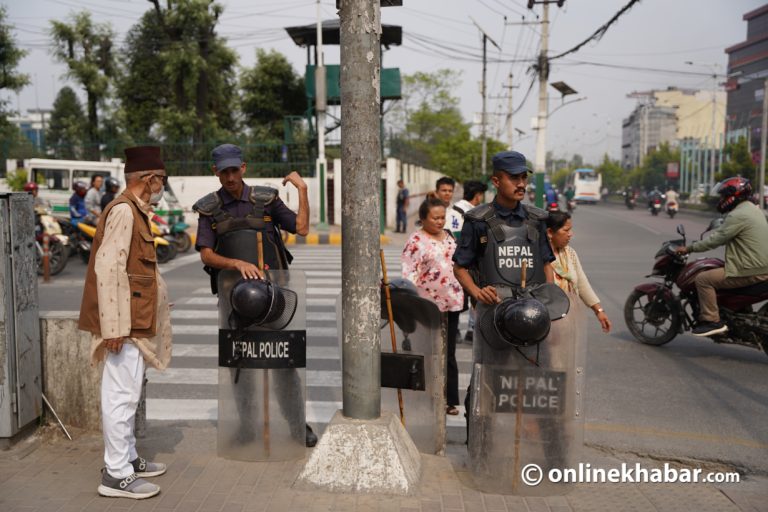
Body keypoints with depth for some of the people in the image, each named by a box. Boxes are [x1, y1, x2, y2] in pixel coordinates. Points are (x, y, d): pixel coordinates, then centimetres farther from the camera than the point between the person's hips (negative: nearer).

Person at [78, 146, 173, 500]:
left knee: (126, 394, 17)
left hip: (135, 320, 10)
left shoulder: (135, 211, 15)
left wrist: (157, 301, 26)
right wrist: (113, 326, -24)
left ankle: (128, 459, 29)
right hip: (124, 323, -10)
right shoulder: (123, 210, -15)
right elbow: (107, 268, -22)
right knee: (122, 395, -4)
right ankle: (116, 475, 5)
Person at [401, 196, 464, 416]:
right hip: (430, 305, -6)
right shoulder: (416, 241, -9)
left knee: (449, 354, 12)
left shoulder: (448, 236, 13)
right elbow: (409, 272, -16)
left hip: (451, 302, 6)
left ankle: (450, 400, 20)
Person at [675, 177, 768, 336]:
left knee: (703, 279, -12)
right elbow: (724, 235, 24)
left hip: (749, 272, -11)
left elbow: (715, 240, -19)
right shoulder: (752, 208, 16)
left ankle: (712, 321, -11)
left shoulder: (738, 216, -18)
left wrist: (689, 249, -11)